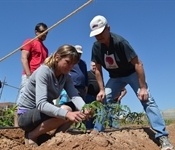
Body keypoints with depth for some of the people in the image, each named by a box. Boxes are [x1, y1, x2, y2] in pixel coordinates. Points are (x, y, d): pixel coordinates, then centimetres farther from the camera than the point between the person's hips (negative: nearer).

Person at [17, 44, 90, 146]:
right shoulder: (44, 71, -24)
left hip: (45, 112, 7)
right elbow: (41, 104, -36)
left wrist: (84, 109, -40)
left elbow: (75, 96, -18)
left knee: (77, 108, -10)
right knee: (65, 110, -29)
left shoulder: (65, 76, -2)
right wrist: (67, 114, -49)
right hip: (26, 116, -7)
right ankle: (32, 136, -11)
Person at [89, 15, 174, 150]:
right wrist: (102, 90, -10)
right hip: (115, 77, 5)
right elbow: (98, 70, -5)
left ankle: (162, 136, -18)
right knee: (102, 100, -4)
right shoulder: (96, 47, -17)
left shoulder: (119, 42, -32)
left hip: (131, 73, -5)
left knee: (147, 99, -18)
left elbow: (138, 64, -29)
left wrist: (143, 87, -30)